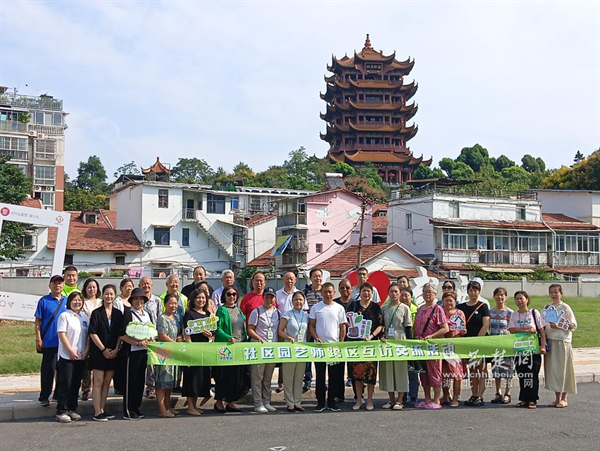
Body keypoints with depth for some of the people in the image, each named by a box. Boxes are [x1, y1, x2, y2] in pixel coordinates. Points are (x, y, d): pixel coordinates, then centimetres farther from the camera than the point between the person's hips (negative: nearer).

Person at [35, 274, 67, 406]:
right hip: (49, 342, -3)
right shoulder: (44, 301, -1)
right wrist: (38, 339, -7)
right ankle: (44, 397, 11)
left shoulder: (67, 301, 8)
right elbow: (38, 321, -1)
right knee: (48, 370, 0)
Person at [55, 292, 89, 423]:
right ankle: (61, 412, 2)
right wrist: (71, 351, -13)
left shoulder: (85, 317, 12)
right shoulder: (64, 316, -5)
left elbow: (88, 335, 12)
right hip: (66, 356, -5)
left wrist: (86, 350, -2)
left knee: (76, 384, 9)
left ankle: (72, 409, 17)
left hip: (81, 357, 5)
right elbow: (61, 334, -10)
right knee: (65, 384, -3)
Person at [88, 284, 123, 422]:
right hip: (98, 352, -4)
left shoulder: (118, 314, 8)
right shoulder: (96, 313, -3)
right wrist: (103, 349, -11)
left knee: (107, 382, 7)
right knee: (98, 382, -4)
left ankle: (102, 410, 13)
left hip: (113, 353, 4)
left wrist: (116, 349, -3)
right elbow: (92, 333, -7)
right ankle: (97, 413, -2)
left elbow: (120, 334, 8)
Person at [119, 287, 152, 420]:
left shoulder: (146, 314, 15)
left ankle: (136, 408, 20)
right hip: (131, 351, -7)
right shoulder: (128, 313, -6)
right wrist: (138, 343, -18)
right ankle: (128, 411, 2)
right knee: (130, 381, -3)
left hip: (143, 351, 7)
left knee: (140, 380, 11)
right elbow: (122, 335, -13)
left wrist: (148, 341, 3)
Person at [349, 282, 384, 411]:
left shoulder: (376, 307, 5)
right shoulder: (354, 306, 9)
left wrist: (371, 336, -12)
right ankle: (359, 399, 10)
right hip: (356, 342, 1)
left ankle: (369, 400, 9)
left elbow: (380, 325, 1)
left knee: (371, 371, -1)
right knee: (357, 371, 0)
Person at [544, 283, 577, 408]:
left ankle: (564, 398, 8)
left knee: (563, 369, -2)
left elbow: (573, 325, -5)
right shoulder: (547, 308, 11)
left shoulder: (565, 308, -4)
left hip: (562, 342, -5)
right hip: (550, 341, 5)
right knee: (552, 369, 5)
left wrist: (558, 326, -17)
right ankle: (557, 398, 14)